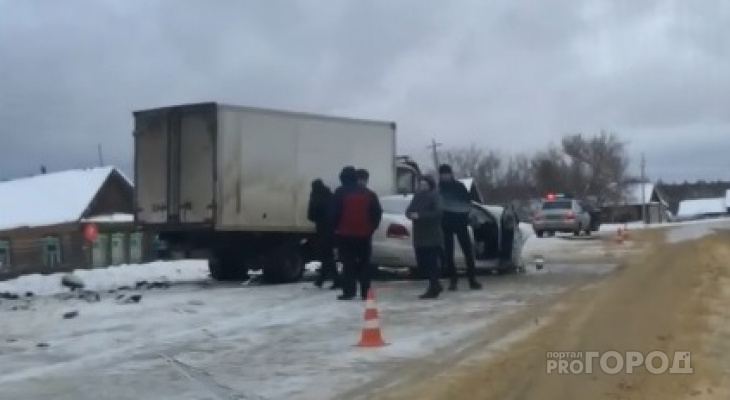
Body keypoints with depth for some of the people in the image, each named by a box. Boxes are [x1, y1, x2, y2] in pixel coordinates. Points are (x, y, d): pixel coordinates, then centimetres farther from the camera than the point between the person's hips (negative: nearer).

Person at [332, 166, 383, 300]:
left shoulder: (341, 192, -3)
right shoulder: (368, 193, 9)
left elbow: (334, 212, -7)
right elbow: (377, 212, 9)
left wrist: (336, 227, 5)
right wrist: (372, 227, 14)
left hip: (345, 233, -3)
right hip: (364, 233, 3)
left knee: (348, 263, -1)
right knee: (364, 263, 8)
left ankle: (349, 291, -5)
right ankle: (365, 292, 5)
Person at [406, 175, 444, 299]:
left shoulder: (434, 196, -5)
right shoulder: (417, 196, 15)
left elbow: (437, 212, -17)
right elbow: (409, 210, 13)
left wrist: (420, 216, -20)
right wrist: (411, 215, -11)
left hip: (432, 235, -7)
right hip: (419, 234, 7)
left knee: (431, 263, -8)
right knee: (421, 262, 7)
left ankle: (433, 288, -2)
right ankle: (436, 285, 22)